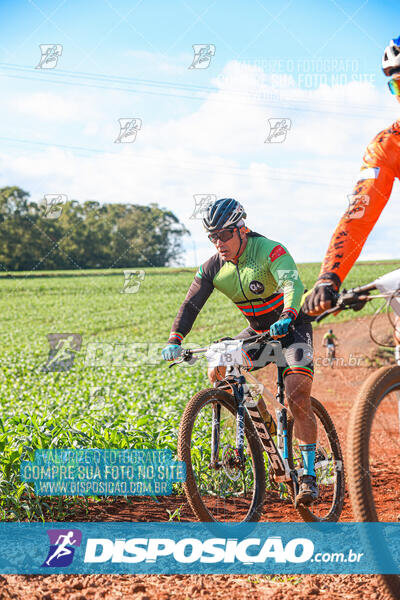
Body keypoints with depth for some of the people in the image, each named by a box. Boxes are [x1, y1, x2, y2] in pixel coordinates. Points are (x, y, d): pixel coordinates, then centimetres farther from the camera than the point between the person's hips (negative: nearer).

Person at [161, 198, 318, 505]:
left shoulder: (270, 250, -24)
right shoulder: (213, 267, -9)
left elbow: (293, 284, -39)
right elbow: (191, 304, -12)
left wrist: (287, 317, -59)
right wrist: (175, 340, -29)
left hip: (293, 327, -6)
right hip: (258, 330, 6)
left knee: (298, 396, -21)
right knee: (217, 373, -11)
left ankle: (309, 475, -11)